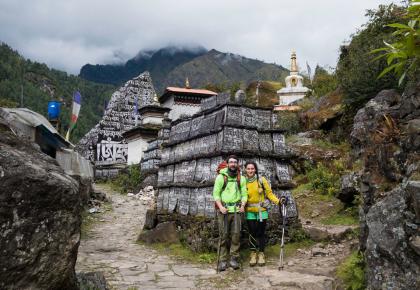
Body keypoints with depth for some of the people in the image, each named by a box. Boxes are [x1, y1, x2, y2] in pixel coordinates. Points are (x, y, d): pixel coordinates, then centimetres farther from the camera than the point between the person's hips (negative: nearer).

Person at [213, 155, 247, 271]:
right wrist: (220, 207, -12)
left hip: (236, 210, 2)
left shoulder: (241, 178, 11)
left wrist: (243, 205, -6)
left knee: (236, 234, -3)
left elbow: (244, 194, 10)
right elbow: (216, 193, 0)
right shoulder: (221, 176, 3)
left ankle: (234, 258, 6)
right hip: (224, 210, -2)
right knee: (224, 235, -2)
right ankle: (223, 260, 4)